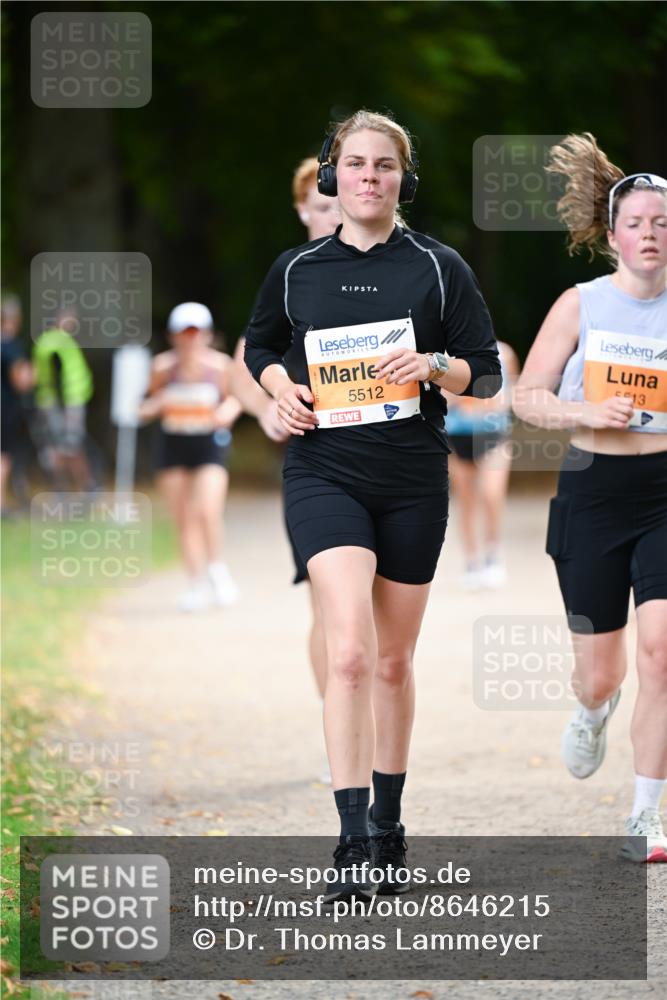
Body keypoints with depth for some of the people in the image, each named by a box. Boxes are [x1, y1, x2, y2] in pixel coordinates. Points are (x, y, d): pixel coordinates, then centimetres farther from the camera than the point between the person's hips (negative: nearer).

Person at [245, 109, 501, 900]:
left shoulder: (439, 268, 2)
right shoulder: (296, 269, 5)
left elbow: (488, 372, 4)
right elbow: (259, 344, 21)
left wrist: (434, 365, -16)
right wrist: (280, 386, 0)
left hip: (412, 479, 1)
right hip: (323, 472, -1)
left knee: (393, 661, 11)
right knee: (350, 650, -18)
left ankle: (387, 829, 27)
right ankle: (351, 842, -21)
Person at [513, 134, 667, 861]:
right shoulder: (581, 304, -1)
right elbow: (527, 397, 1)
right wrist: (588, 413, -17)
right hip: (592, 494, 0)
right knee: (600, 672, 7)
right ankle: (592, 712, 47)